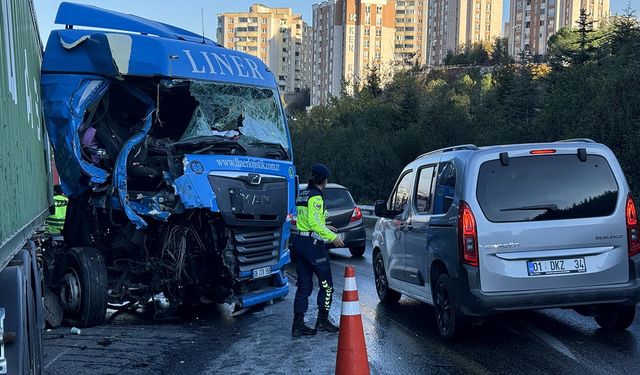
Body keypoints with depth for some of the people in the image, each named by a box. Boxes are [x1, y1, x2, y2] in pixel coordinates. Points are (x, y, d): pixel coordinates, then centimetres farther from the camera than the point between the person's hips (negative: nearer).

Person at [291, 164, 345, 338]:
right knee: (326, 284, 5)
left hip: (300, 241, 9)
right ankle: (322, 320, 9)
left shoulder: (303, 195, 15)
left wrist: (324, 227, 29)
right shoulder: (316, 197, -14)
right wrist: (332, 236, -17)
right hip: (313, 244, -9)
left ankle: (298, 325, 8)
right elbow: (314, 222, -22)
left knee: (304, 285, 10)